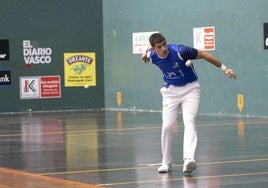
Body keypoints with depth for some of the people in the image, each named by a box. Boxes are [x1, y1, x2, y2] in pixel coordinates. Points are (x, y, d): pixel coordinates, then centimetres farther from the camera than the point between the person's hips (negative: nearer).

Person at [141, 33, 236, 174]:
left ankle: (188, 160, -36)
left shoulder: (180, 51, -25)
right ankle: (166, 163, 7)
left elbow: (203, 54, -14)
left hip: (190, 88, -3)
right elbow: (147, 52, 17)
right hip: (171, 90, 3)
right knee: (167, 126, -7)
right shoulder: (152, 56, -12)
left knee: (189, 122, -21)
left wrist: (224, 68, -12)